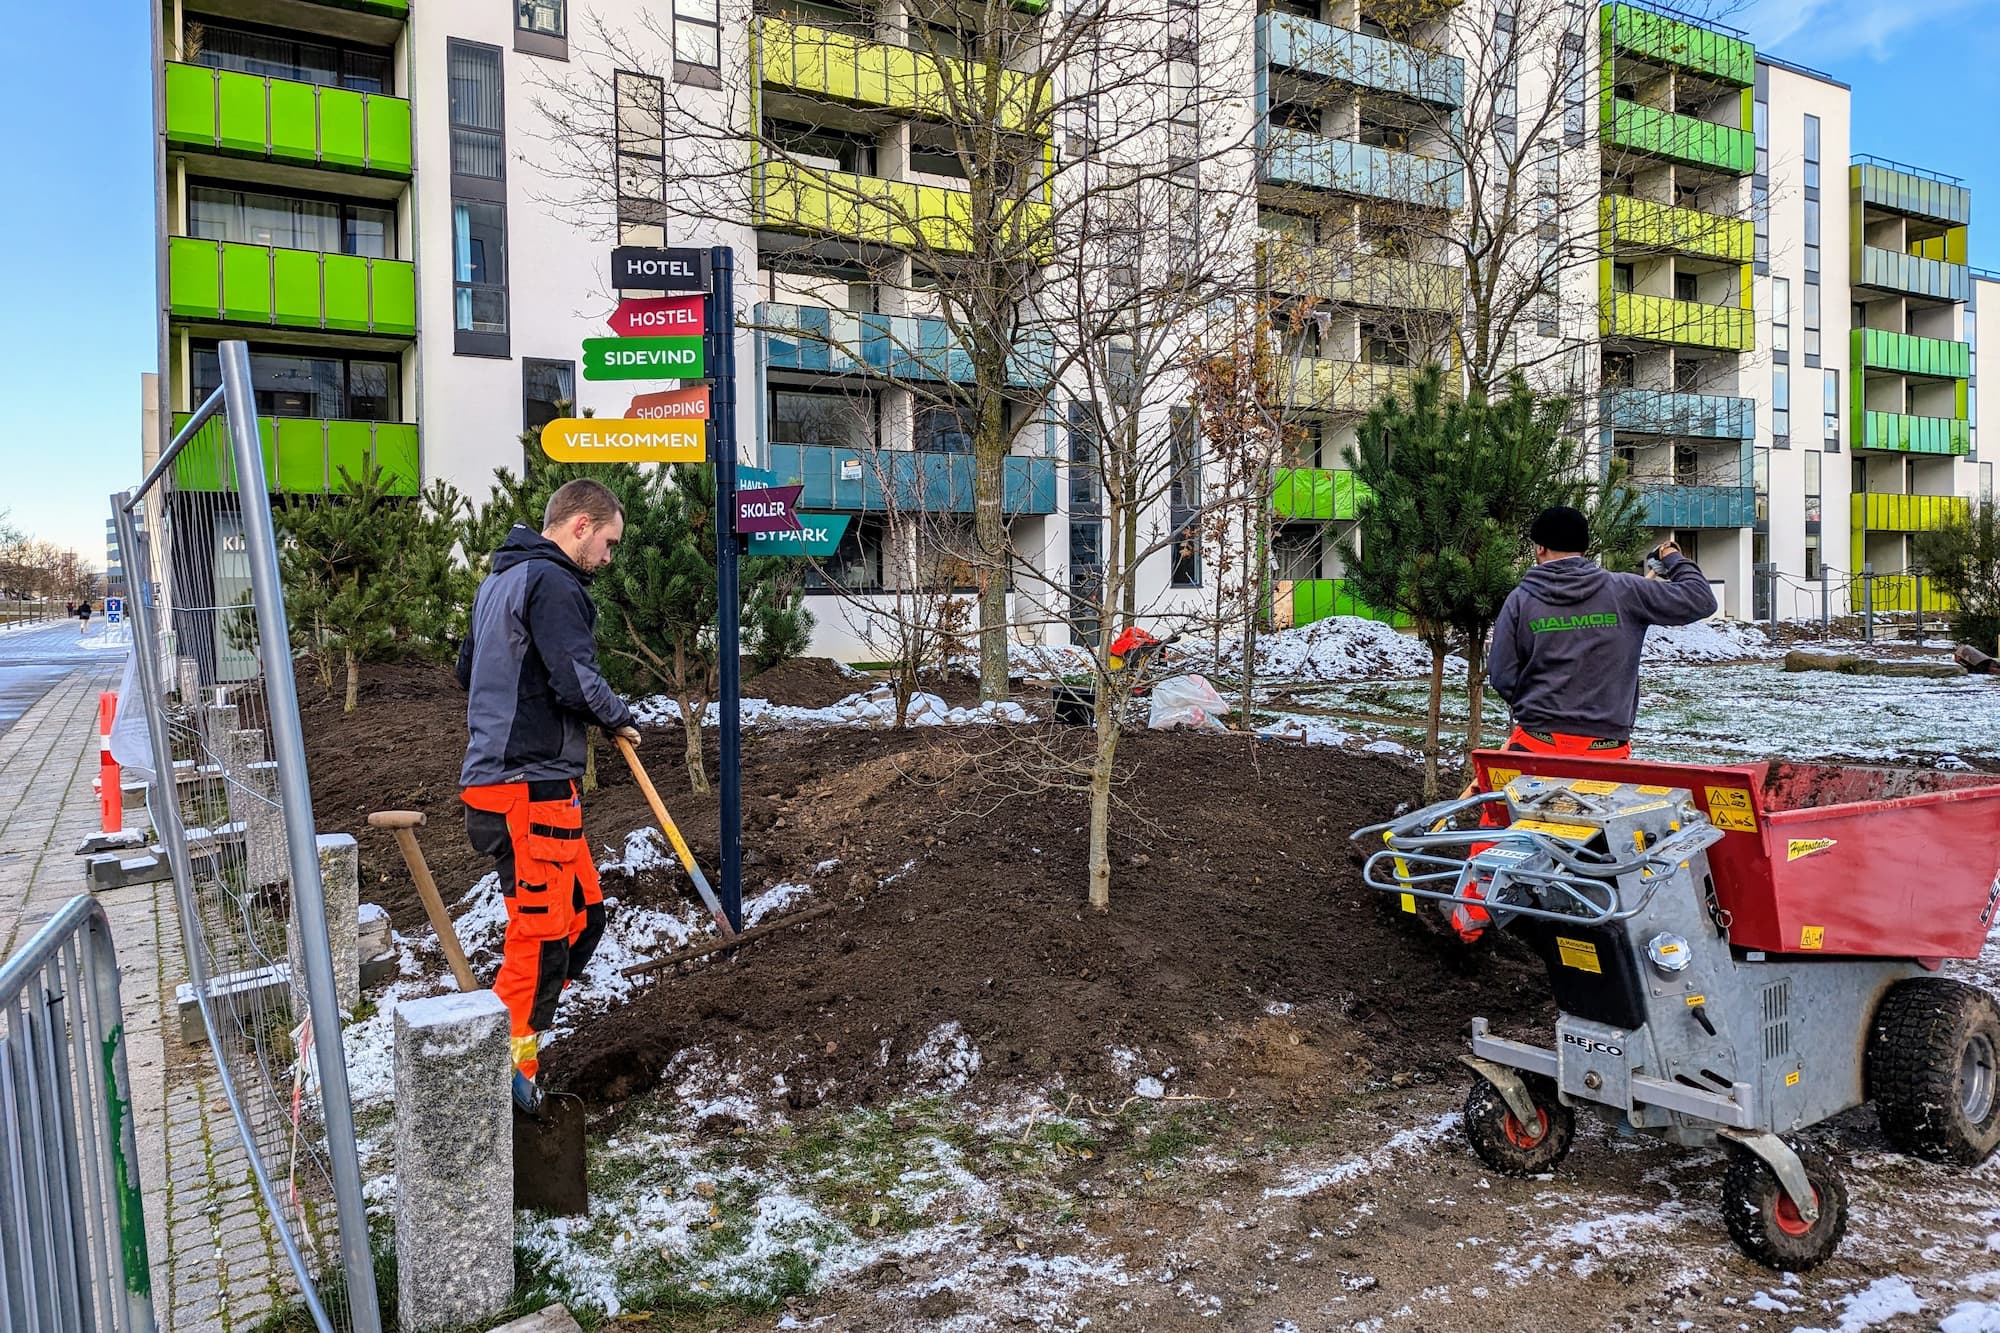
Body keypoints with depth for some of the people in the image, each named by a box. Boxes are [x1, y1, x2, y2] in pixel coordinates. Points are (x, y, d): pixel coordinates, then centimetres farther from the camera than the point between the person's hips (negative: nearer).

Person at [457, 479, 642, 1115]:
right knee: (541, 932, -4)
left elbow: (467, 670, 28)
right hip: (532, 786, -10)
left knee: (583, 912, 15)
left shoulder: (499, 579, 19)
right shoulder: (552, 584, -14)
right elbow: (578, 683, -22)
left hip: (494, 774, 10)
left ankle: (513, 1031, 20)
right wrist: (620, 718, -4)